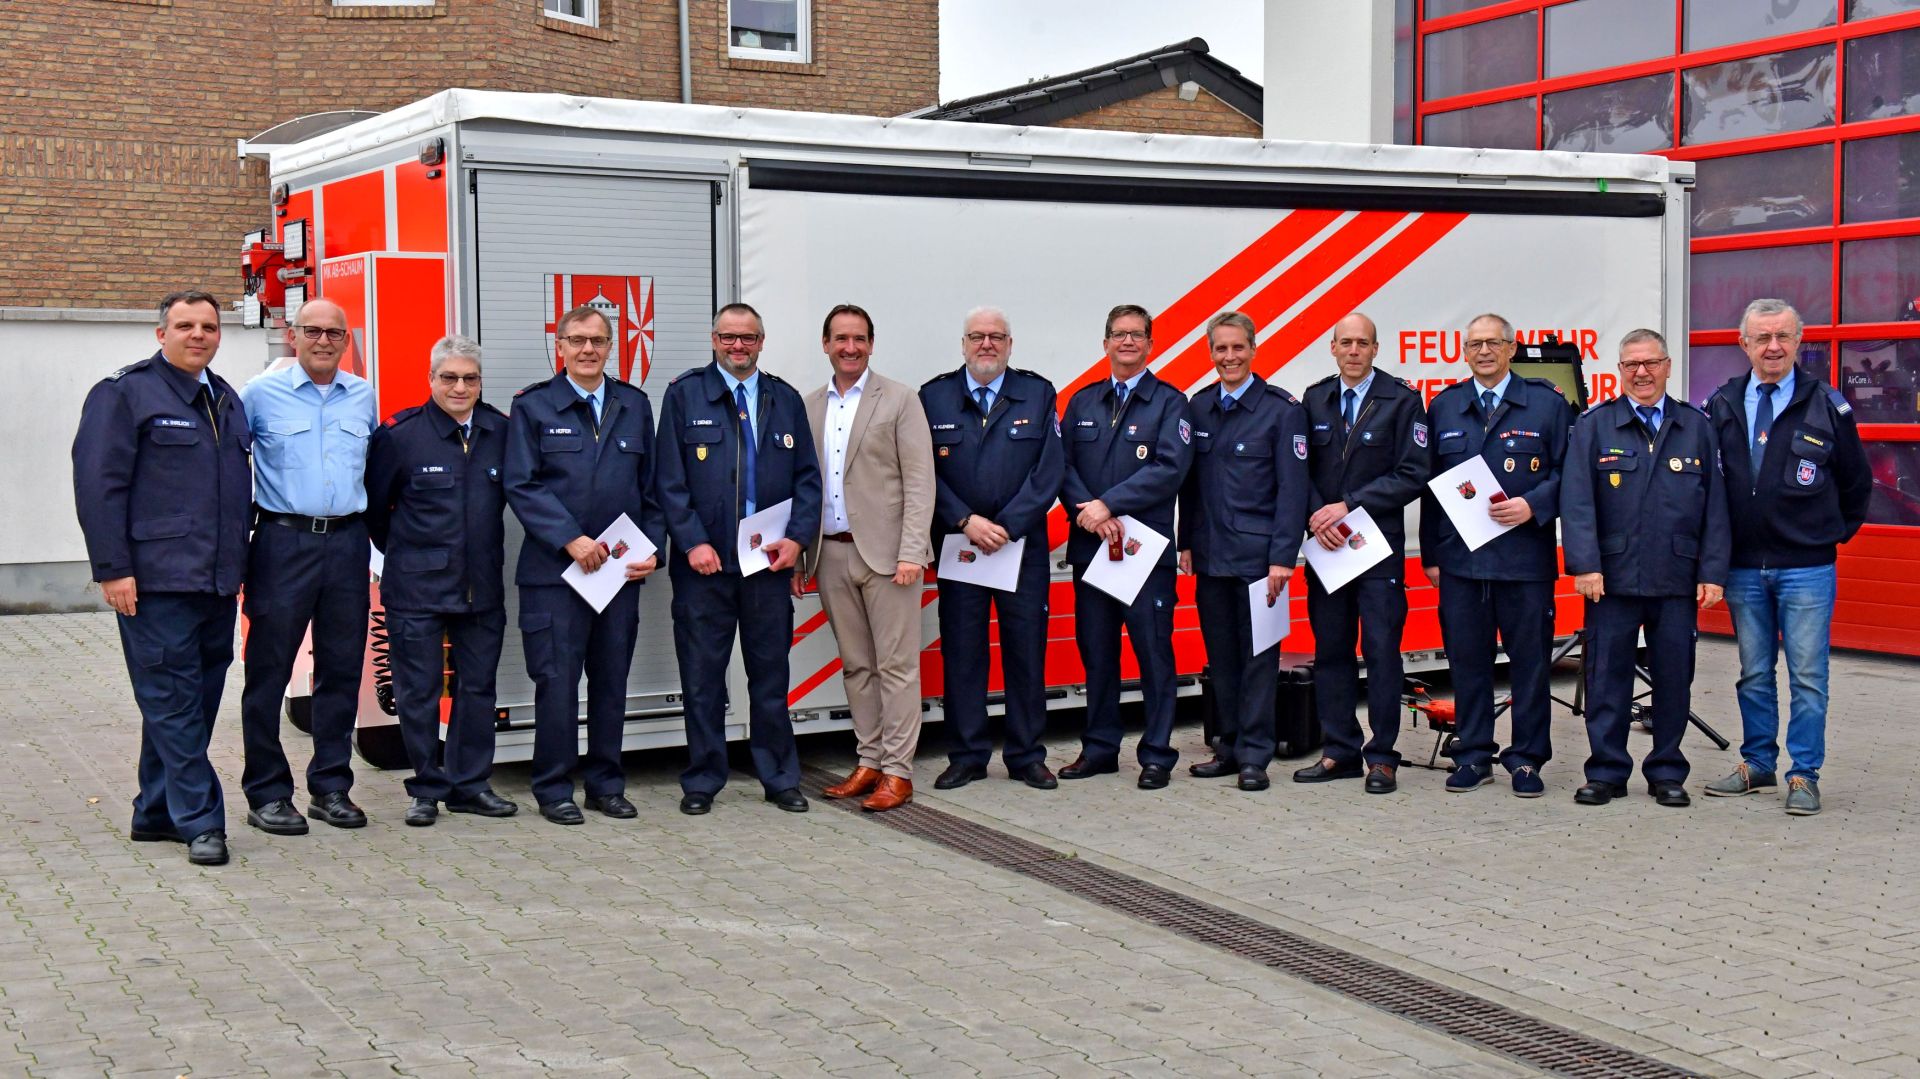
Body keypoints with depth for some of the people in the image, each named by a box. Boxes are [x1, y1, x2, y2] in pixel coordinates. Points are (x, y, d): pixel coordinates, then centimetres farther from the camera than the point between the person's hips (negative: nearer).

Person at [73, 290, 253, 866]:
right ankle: (199, 823, -2)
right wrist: (113, 569, -15)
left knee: (196, 700, 11)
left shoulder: (228, 400, 18)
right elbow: (99, 485, -9)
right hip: (156, 580, -7)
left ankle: (157, 813, 21)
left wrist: (238, 564, 19)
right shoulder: (124, 393, -4)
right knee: (173, 699, -5)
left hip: (218, 582, 7)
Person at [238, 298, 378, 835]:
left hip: (347, 542, 4)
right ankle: (267, 794, 7)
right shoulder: (261, 393, -1)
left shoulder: (363, 396, 10)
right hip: (284, 541, -4)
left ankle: (331, 787, 16)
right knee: (269, 670, -1)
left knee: (342, 668, 7)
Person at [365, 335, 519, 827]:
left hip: (482, 586, 4)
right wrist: (401, 552, 10)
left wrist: (486, 552, 13)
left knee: (477, 687, 9)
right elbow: (373, 504, 2)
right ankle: (427, 789, 14)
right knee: (419, 690, 3)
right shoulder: (400, 434, -7)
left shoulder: (501, 432, 3)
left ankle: (469, 785, 20)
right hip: (416, 588, -3)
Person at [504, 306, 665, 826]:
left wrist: (652, 550, 1)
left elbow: (651, 487, 13)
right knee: (557, 681, -2)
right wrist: (571, 539, -15)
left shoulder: (635, 405, 12)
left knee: (612, 680, 9)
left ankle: (606, 784, 19)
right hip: (553, 571, -4)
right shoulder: (533, 407, 1)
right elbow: (521, 486, -6)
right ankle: (553, 789, 8)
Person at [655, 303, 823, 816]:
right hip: (704, 562, -2)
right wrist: (693, 542, -11)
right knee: (702, 677, 4)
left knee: (771, 674, 8)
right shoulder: (684, 395, 2)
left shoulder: (785, 400, 11)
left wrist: (797, 537, -4)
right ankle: (702, 782, 15)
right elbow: (670, 479, -2)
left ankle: (780, 779, 18)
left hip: (770, 562, 2)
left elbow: (807, 478, 10)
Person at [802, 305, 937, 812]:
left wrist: (911, 553, -14)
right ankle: (870, 762, 17)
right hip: (831, 554, 5)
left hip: (884, 551, -5)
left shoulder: (899, 400, -1)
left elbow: (920, 481, -6)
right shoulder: (810, 407, 13)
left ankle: (898, 771, 1)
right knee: (856, 665, 10)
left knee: (896, 665, -3)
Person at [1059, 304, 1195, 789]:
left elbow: (1169, 469, -11)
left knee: (1153, 651, -1)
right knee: (1096, 651, 9)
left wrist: (1108, 504, -16)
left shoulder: (1169, 403, 2)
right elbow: (1063, 466, 5)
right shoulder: (1082, 403, 14)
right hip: (1090, 546, 4)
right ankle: (1099, 748, 20)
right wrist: (1092, 515, -11)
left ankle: (1157, 754, 7)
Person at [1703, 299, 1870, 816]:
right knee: (1754, 674, 12)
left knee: (1807, 676, 0)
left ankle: (1804, 775, 8)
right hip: (1743, 568, 3)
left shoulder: (1826, 405, -2)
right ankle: (1757, 765, 22)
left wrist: (1835, 533, 9)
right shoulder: (1721, 405, 3)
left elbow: (1856, 481, 8)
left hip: (1806, 567, -2)